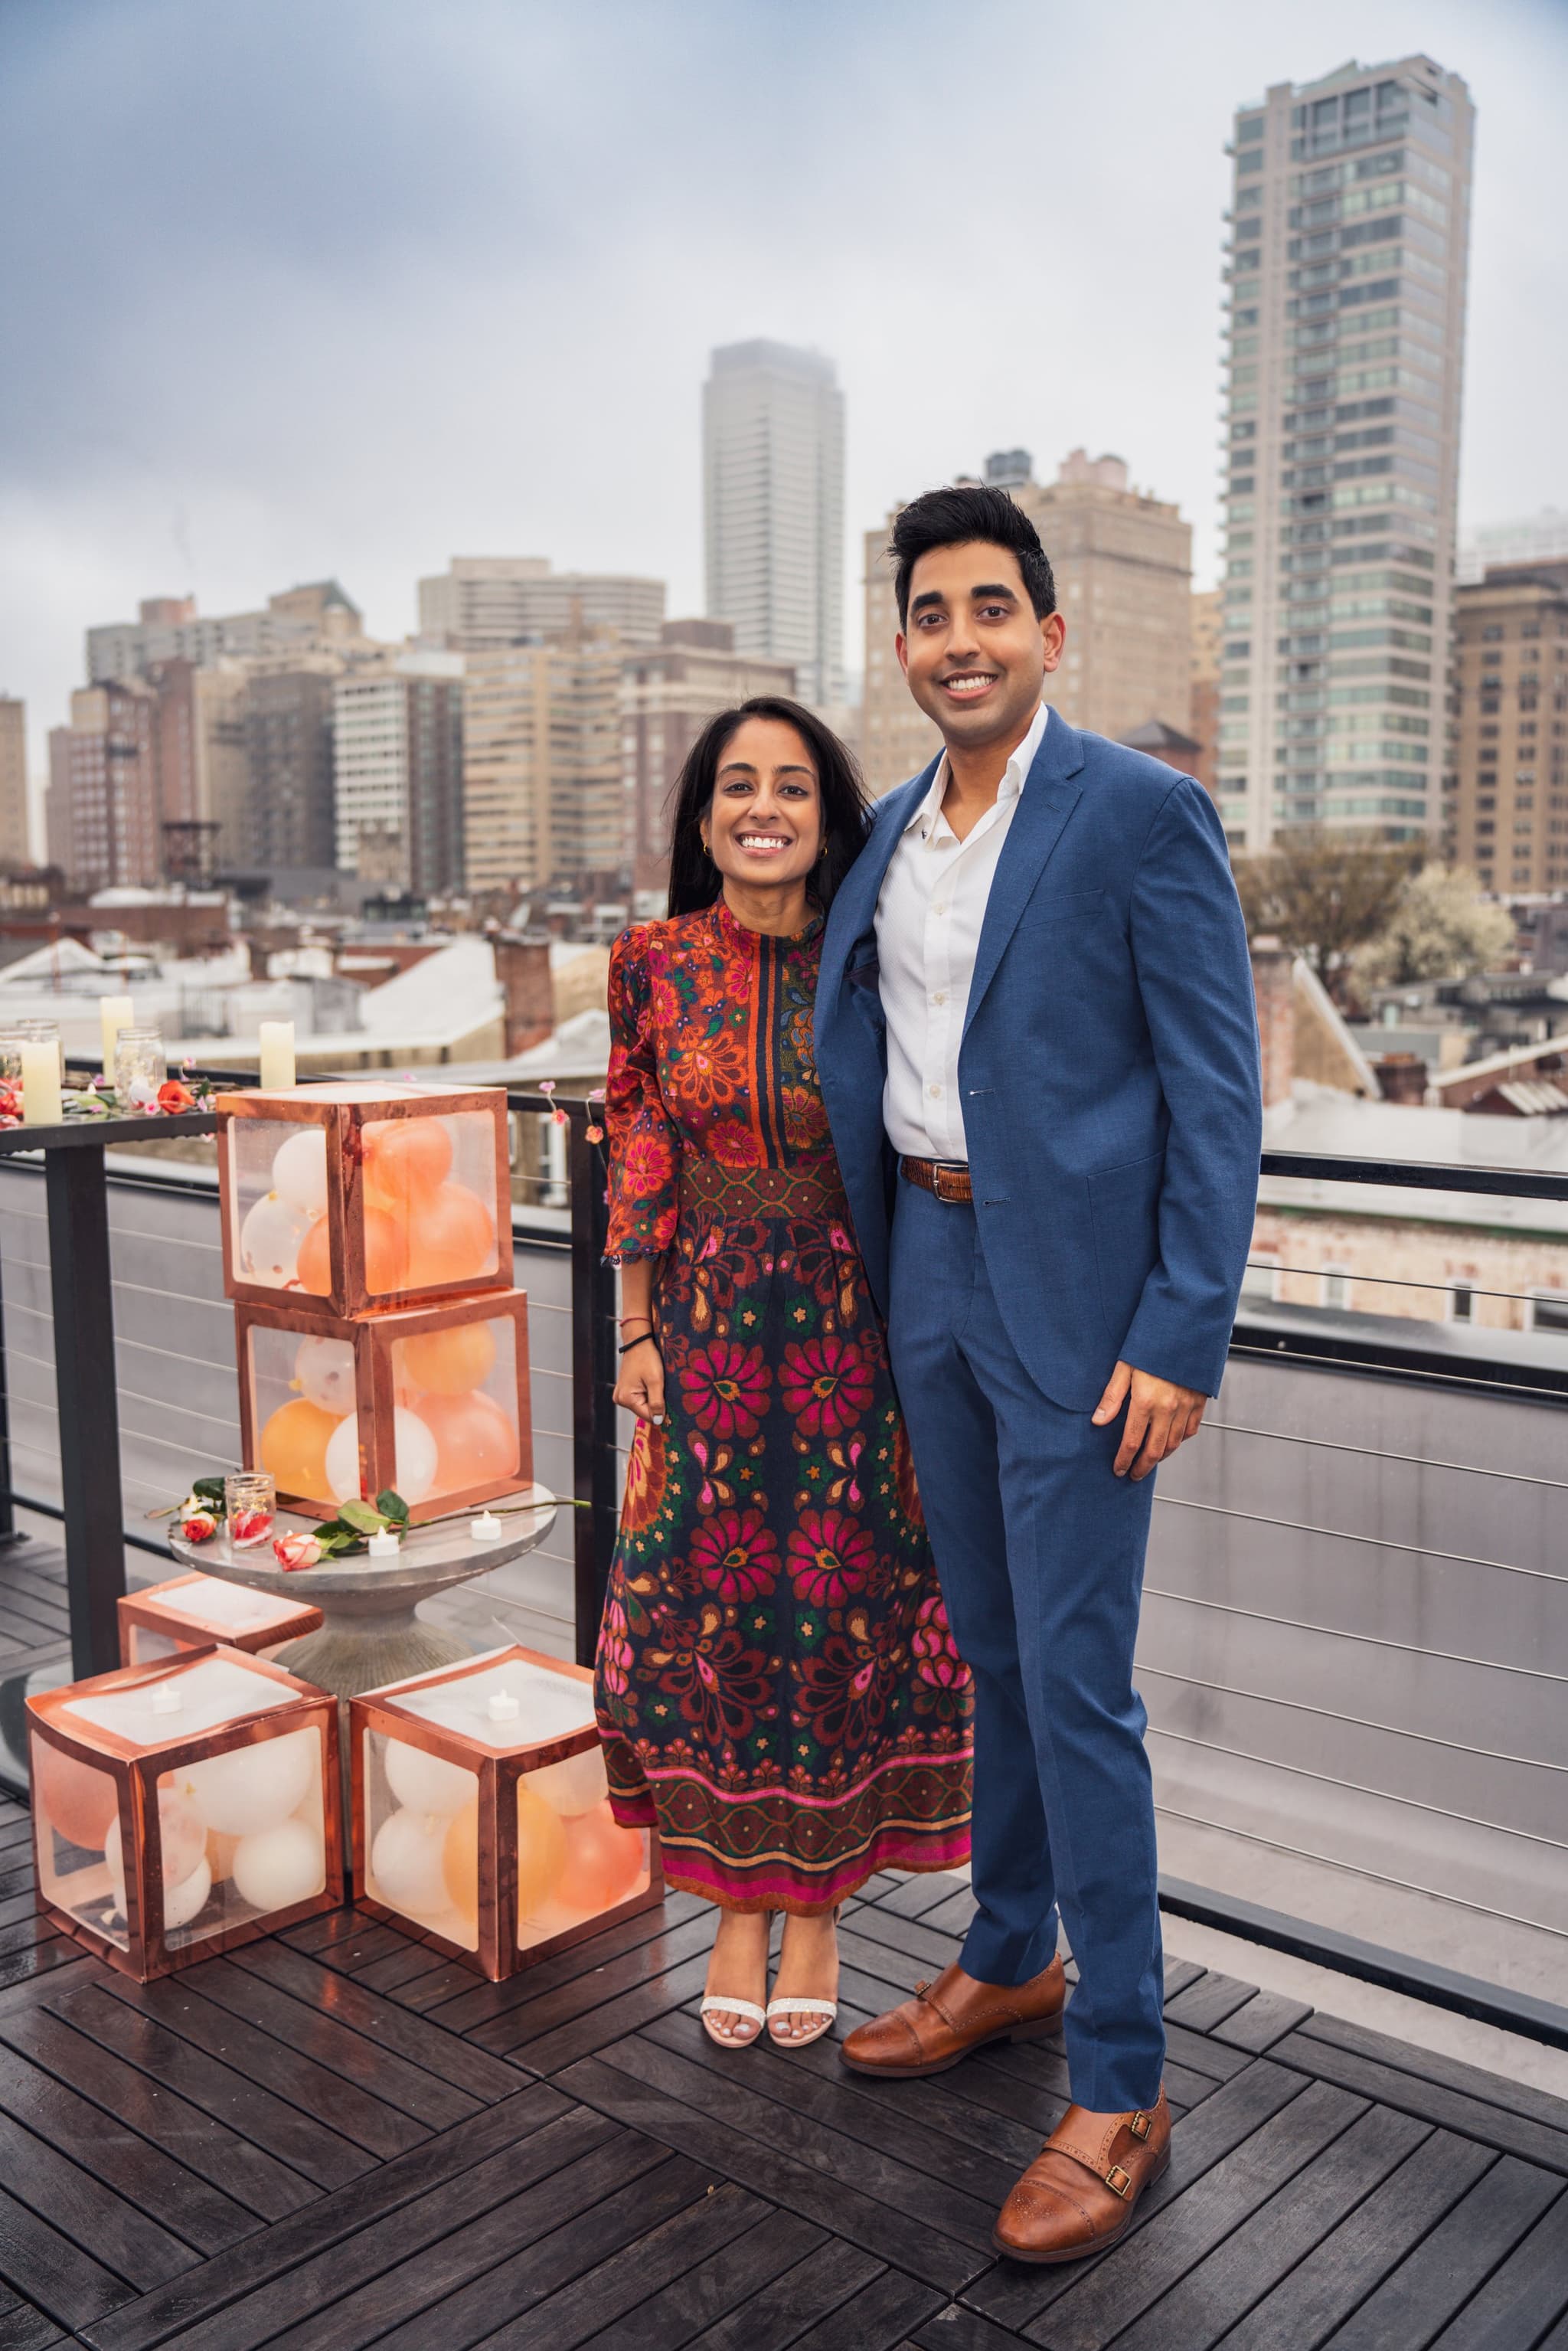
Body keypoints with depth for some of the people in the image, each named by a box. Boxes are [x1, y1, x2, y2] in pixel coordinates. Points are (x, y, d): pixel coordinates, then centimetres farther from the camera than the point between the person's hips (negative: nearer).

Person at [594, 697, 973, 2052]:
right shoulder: (654, 965, -2)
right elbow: (637, 1157, 3)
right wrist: (637, 1330, 1)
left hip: (846, 1324, 0)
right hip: (706, 1325, 1)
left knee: (842, 1597, 6)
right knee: (711, 1595, 7)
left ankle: (818, 1904, 26)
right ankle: (738, 1904, 26)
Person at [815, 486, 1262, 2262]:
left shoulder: (1143, 814, -9)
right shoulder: (894, 831, 11)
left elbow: (1217, 1094, -12)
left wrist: (1180, 1337, -17)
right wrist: (879, 1283, 12)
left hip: (1073, 1295, -7)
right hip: (927, 1268, 7)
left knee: (1076, 1684, -2)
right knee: (991, 1650, 19)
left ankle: (1118, 2092, 14)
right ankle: (1008, 1962, 38)